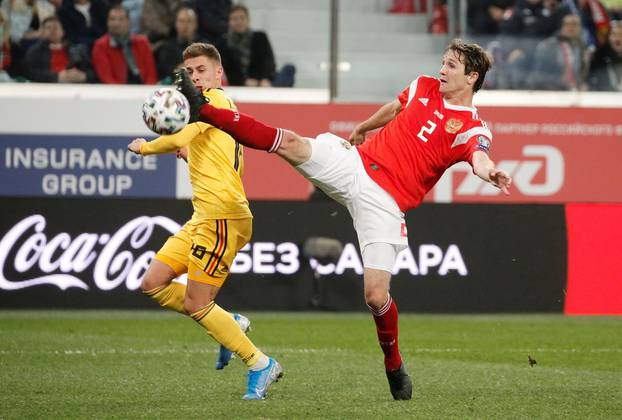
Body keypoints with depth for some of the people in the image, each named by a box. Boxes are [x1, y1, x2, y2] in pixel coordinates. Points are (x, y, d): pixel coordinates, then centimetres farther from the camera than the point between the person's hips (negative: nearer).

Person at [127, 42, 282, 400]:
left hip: (223, 216, -10)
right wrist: (188, 152, 17)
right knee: (154, 283, 8)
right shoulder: (223, 105, 21)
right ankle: (228, 326, 15)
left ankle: (260, 365, -1)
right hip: (204, 216, 10)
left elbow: (178, 139, -20)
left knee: (196, 304, -9)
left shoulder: (215, 99, -8)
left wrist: (144, 147, -2)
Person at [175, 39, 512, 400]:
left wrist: (488, 171, -54)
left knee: (376, 294, -11)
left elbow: (478, 157, -30)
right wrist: (360, 129, 45)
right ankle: (204, 110, -16)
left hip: (385, 203, -4)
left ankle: (394, 364, 16)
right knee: (291, 144, -19)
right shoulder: (424, 87, 10)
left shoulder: (473, 129, -7)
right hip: (355, 164, 4)